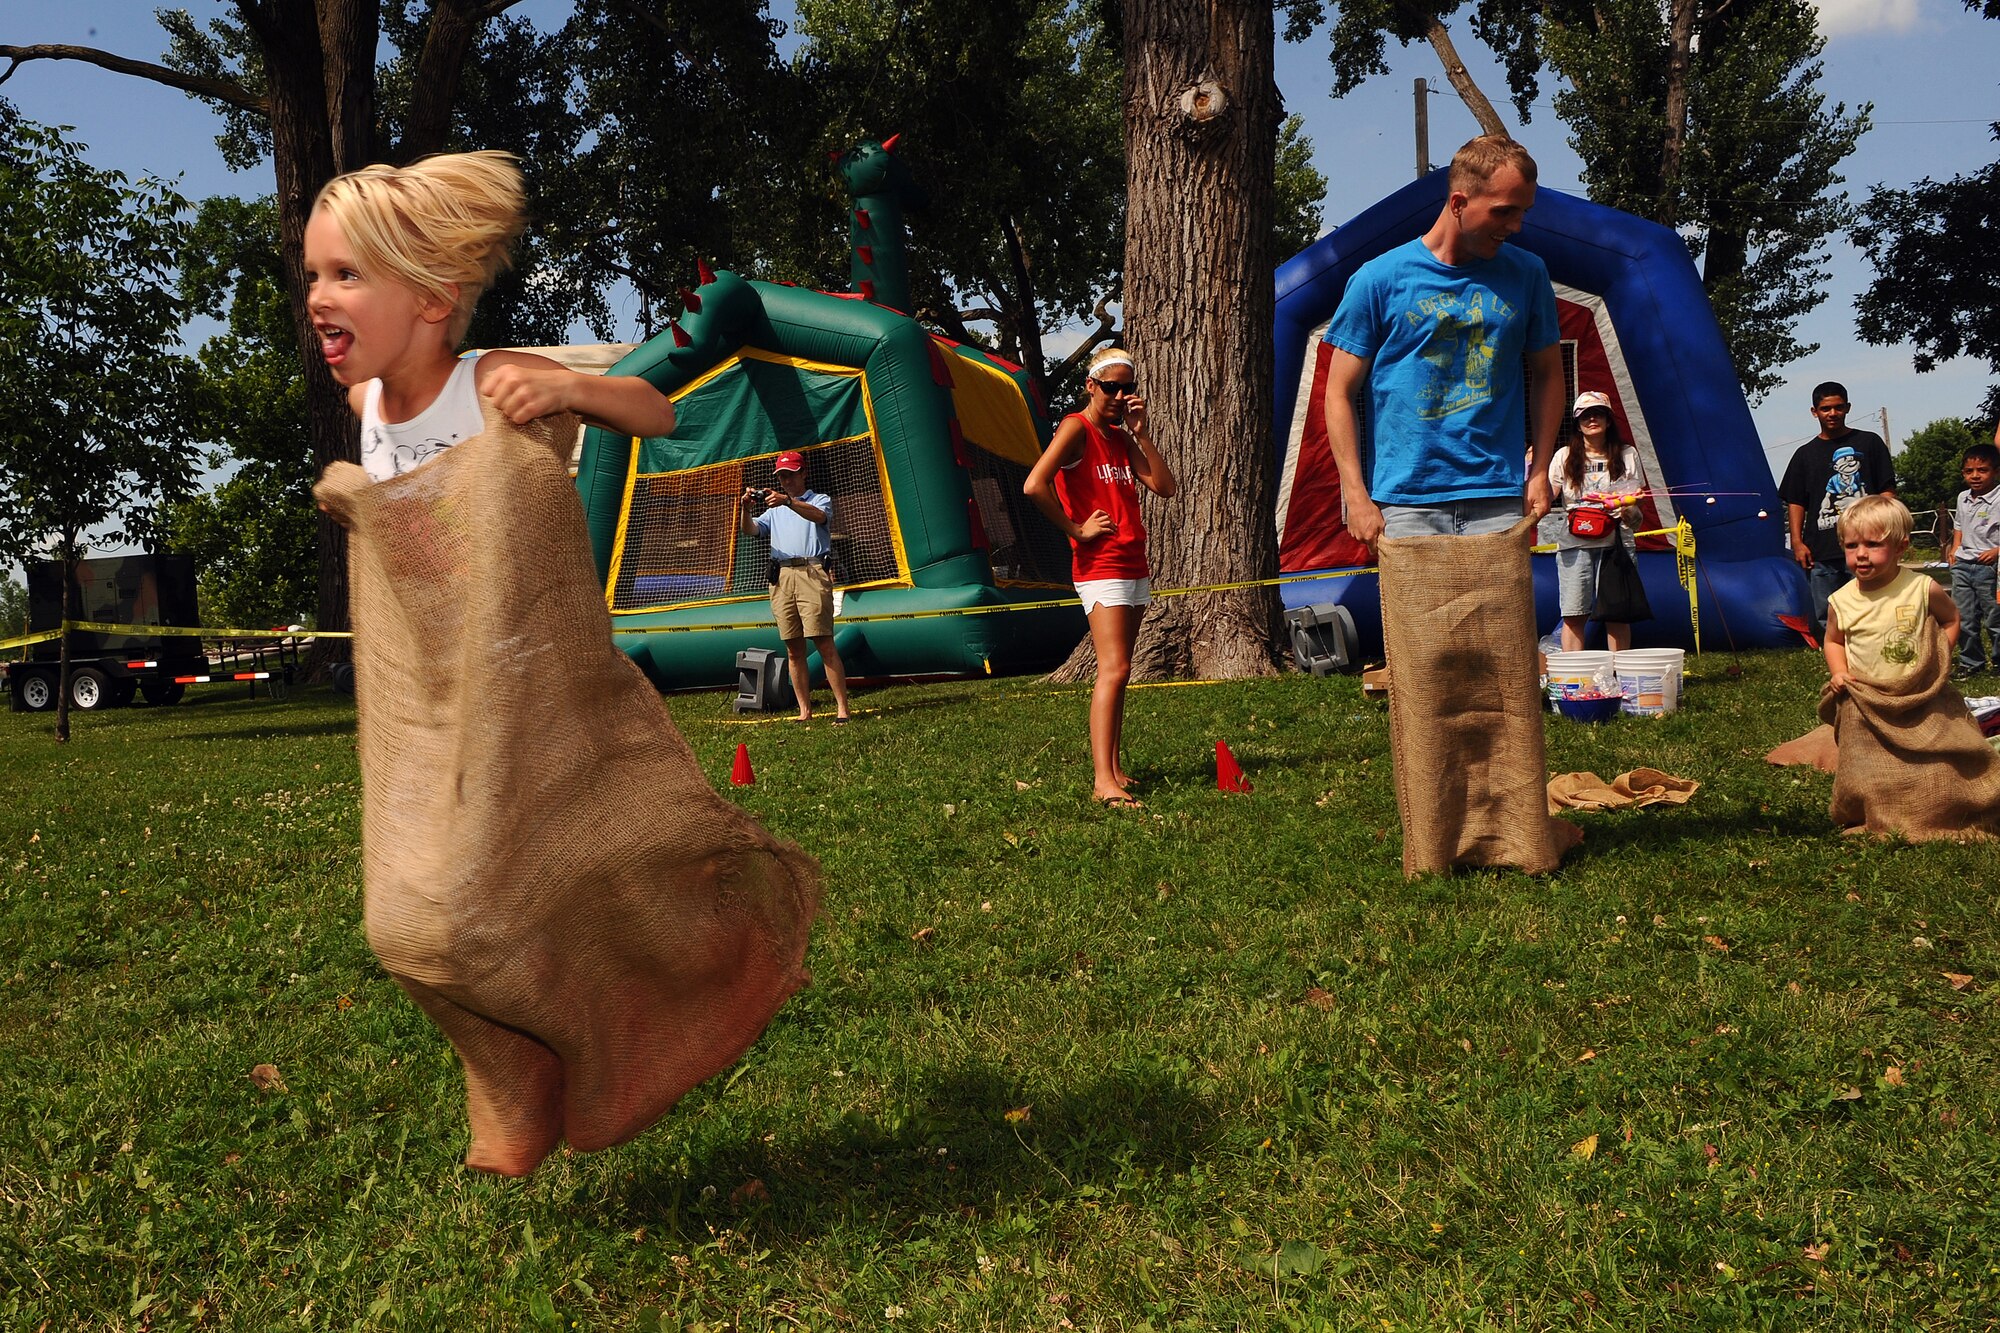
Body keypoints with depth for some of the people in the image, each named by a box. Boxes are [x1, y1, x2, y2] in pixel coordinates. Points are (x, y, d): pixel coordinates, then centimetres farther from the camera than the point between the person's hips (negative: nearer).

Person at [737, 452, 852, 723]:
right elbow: (749, 530, 12)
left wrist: (788, 501, -26)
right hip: (781, 577, 5)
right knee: (793, 649, 2)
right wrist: (745, 508, -8)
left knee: (824, 643, -12)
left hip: (812, 574, -5)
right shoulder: (774, 509, 26)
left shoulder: (820, 499, 14)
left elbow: (819, 516, -11)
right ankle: (805, 711, 5)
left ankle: (842, 708, -13)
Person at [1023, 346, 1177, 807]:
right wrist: (1076, 530, -15)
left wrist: (1142, 434, 1)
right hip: (1100, 567, -8)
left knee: (1118, 671, 9)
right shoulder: (1076, 428, -7)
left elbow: (1166, 488, 7)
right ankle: (1103, 780, -21)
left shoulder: (1121, 437, 16)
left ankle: (1113, 768, 14)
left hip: (1135, 568, 8)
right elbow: (1034, 485, -21)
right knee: (1114, 669, -17)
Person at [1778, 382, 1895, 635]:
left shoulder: (1869, 443, 9)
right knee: (1827, 621, 7)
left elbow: (1887, 491, 6)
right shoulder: (1806, 454, 14)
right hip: (1821, 553, 3)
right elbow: (1795, 502, 13)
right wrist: (1797, 542, 1)